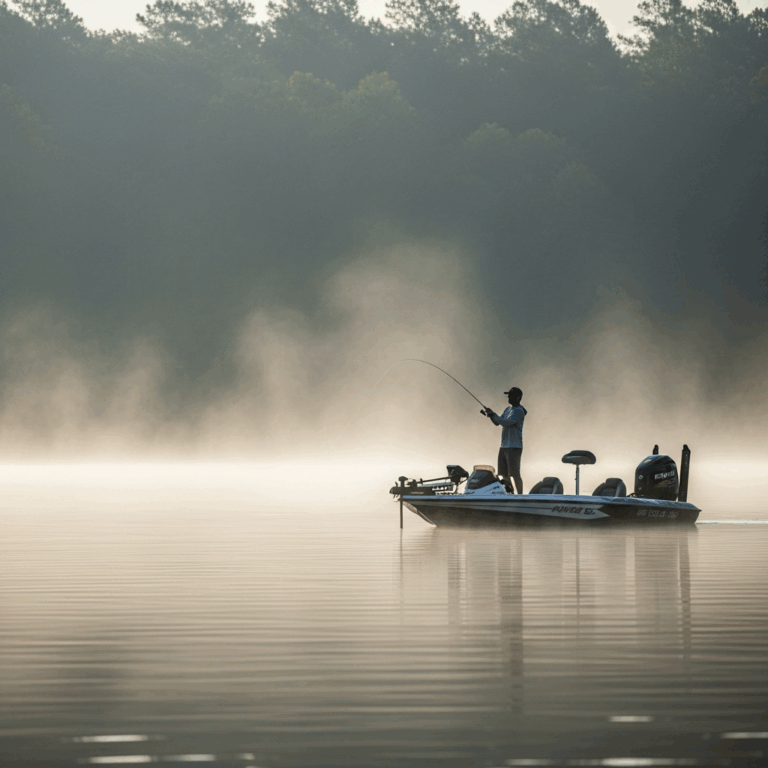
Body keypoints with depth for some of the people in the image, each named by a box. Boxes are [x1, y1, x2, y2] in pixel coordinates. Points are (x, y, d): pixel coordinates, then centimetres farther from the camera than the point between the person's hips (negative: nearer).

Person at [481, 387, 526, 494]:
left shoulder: (519, 411, -12)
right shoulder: (508, 409, 16)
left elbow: (506, 423, -20)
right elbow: (497, 423, 21)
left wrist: (493, 414, -13)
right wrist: (490, 415, 2)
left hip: (514, 448, -9)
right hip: (503, 447, 9)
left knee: (515, 474, -10)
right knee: (503, 474, 9)